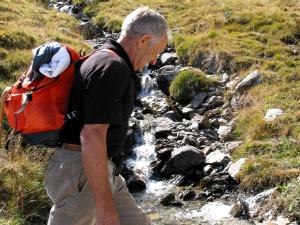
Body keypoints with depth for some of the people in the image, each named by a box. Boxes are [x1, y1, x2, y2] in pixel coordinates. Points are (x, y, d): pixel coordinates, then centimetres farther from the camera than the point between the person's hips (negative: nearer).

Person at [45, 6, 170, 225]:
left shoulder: (103, 60, 14)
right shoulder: (113, 68, -19)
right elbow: (91, 137, -27)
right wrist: (104, 204, -25)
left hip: (100, 171, 10)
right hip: (82, 173, -10)